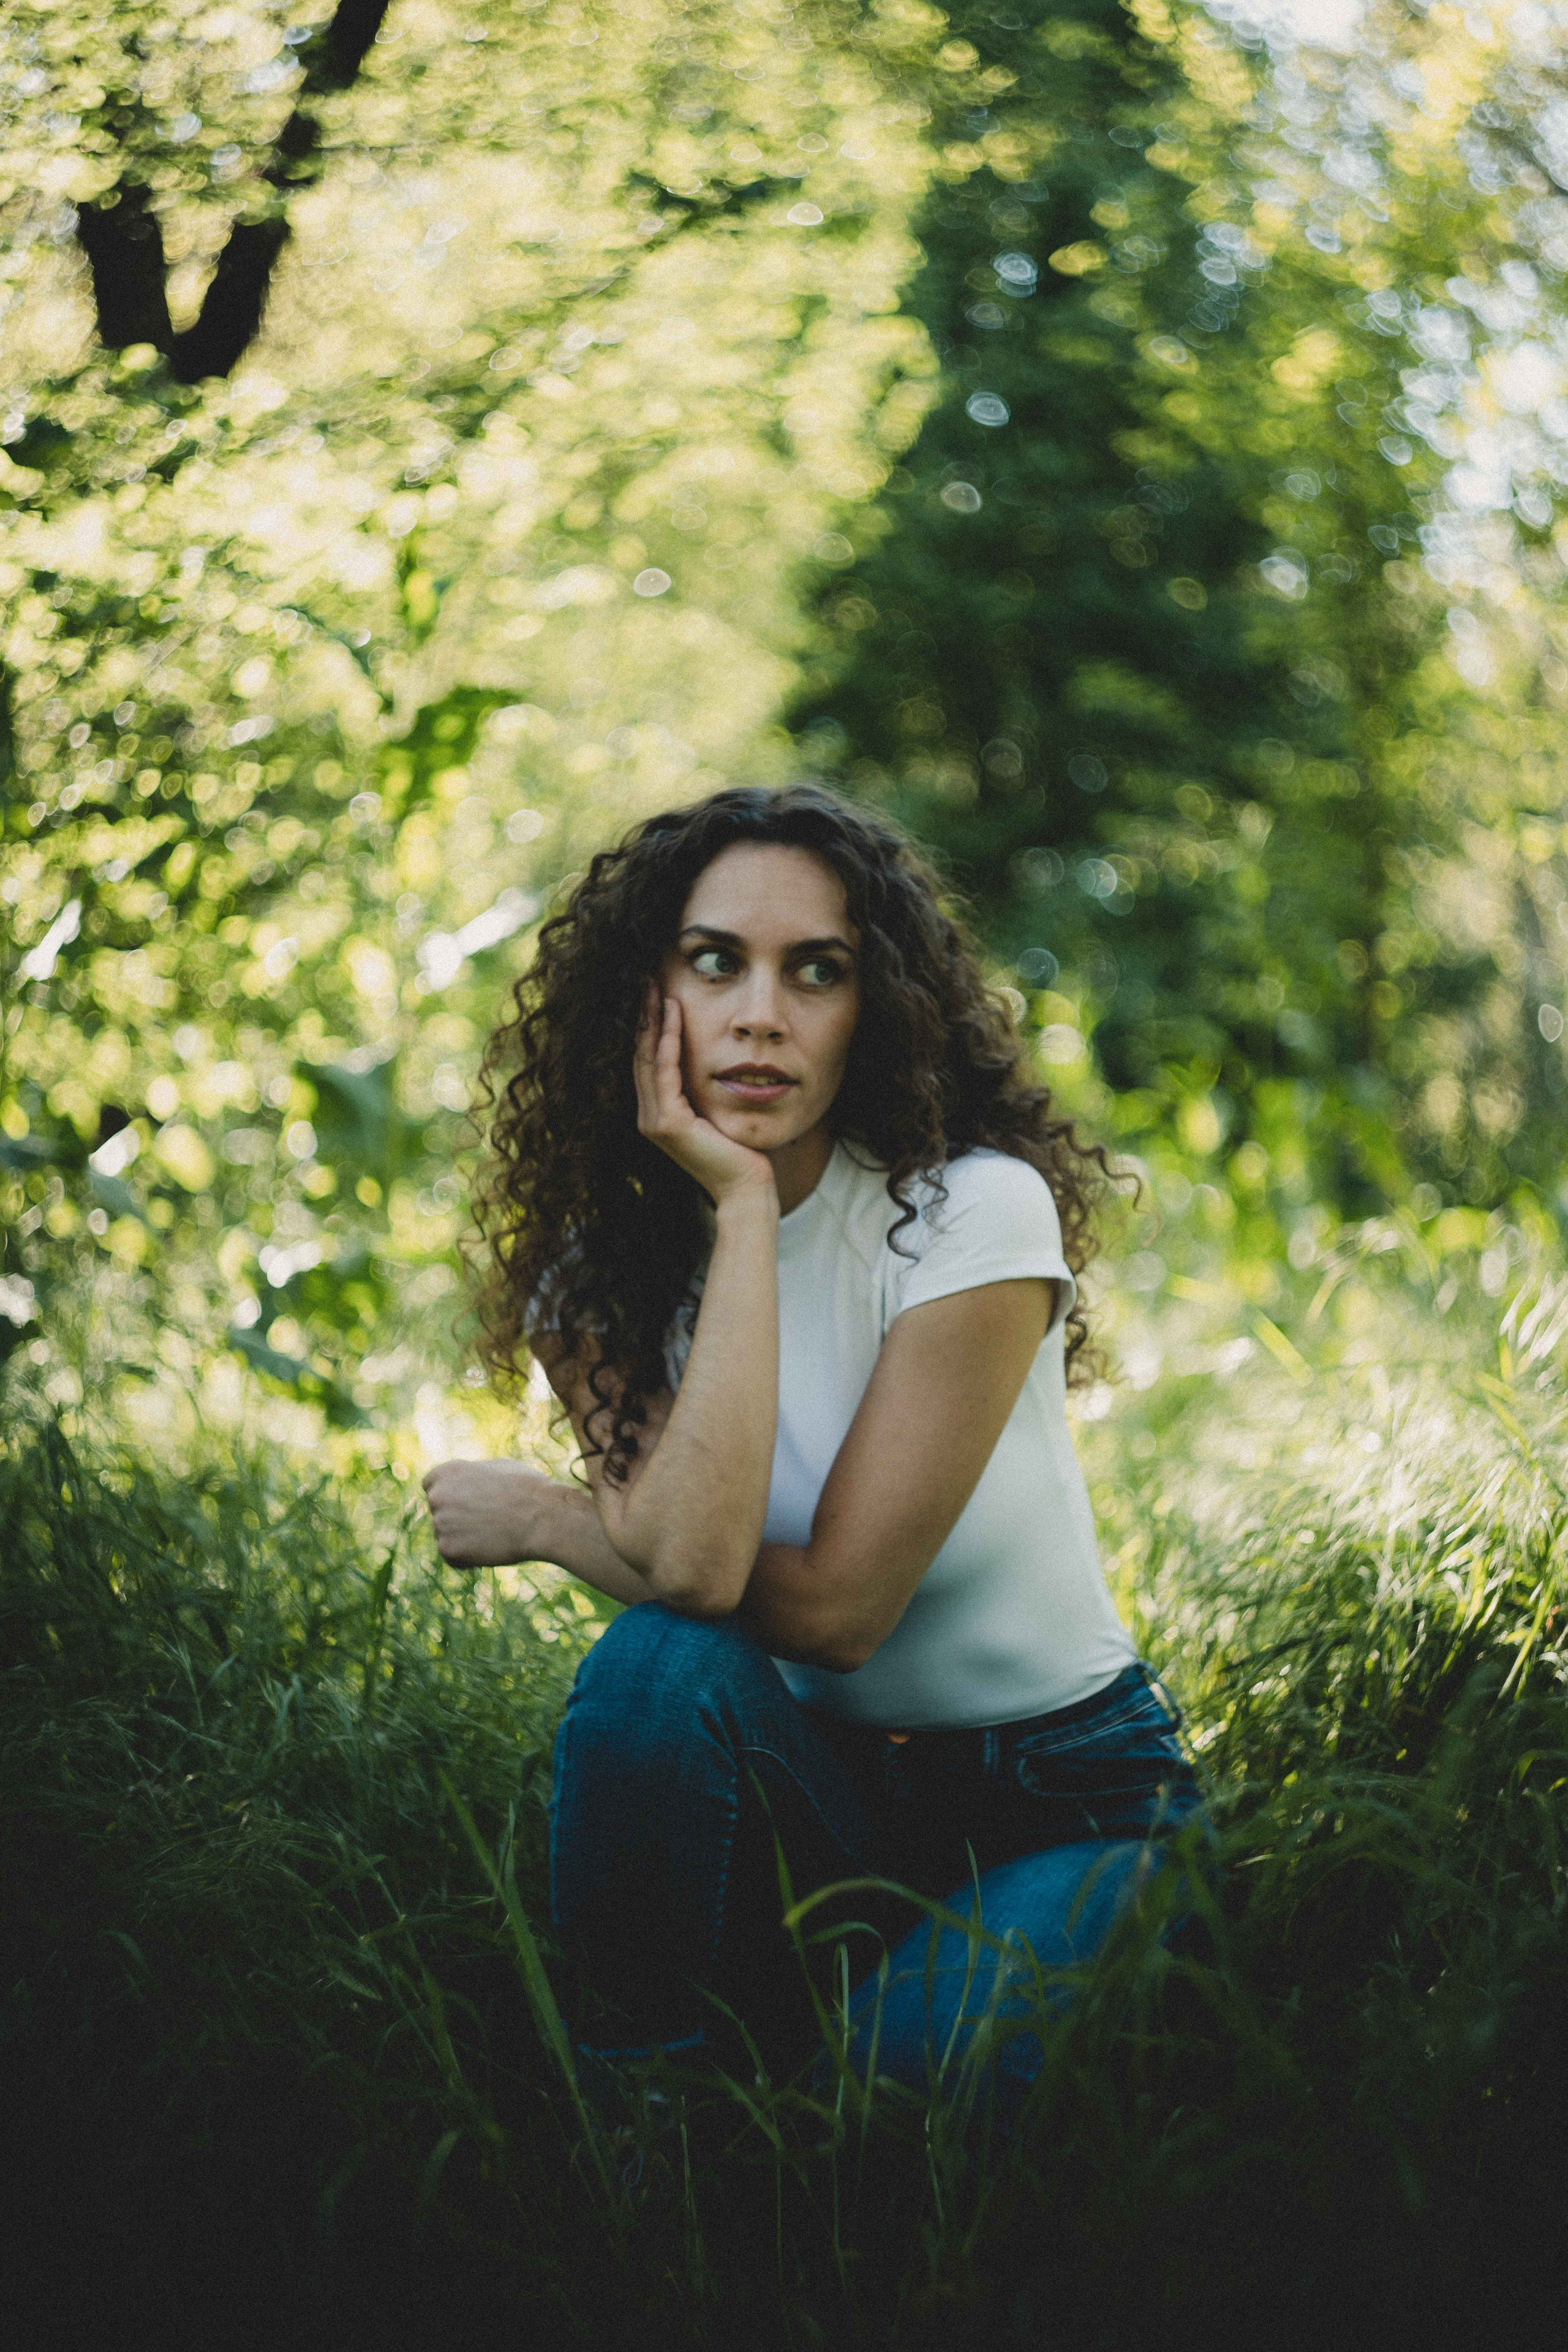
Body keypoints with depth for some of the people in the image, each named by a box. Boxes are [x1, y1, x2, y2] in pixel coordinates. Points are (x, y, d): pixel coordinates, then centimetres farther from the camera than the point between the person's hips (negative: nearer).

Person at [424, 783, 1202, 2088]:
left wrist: (539, 1516, -9)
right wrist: (742, 1207, -23)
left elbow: (834, 1605, -20)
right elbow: (687, 1566, -25)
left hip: (1064, 1801, -3)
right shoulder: (594, 1273, -5)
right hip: (818, 1787, 4)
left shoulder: (976, 1213, -17)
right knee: (655, 1665, -29)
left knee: (912, 2074, -31)